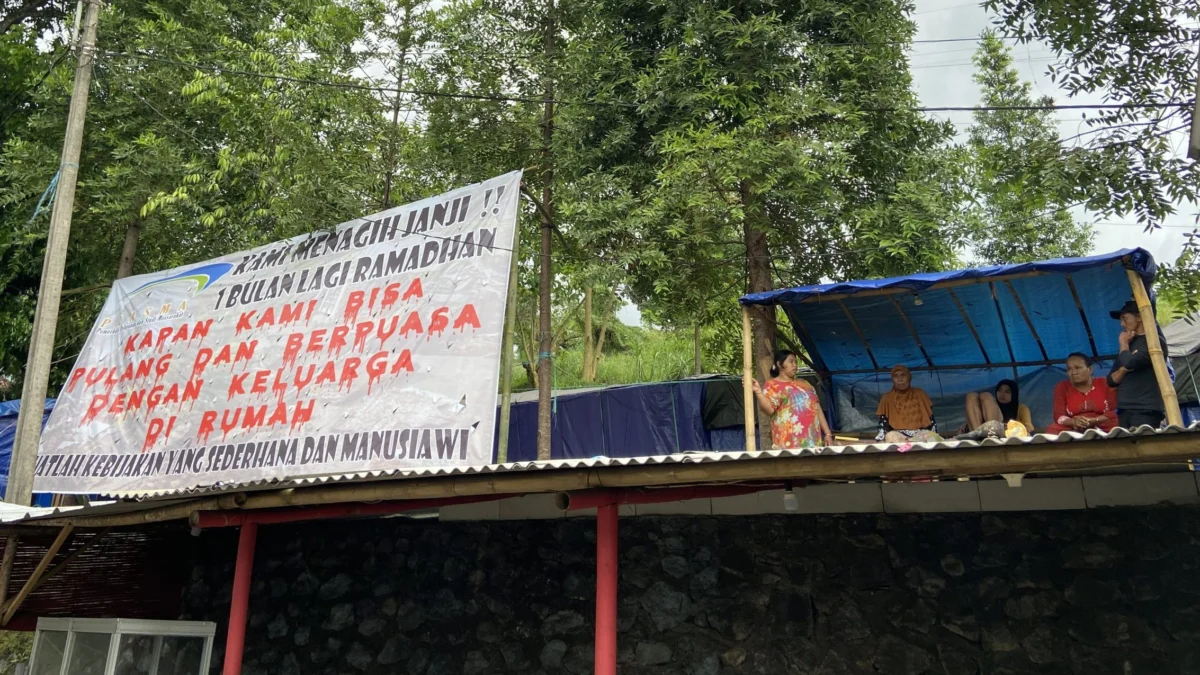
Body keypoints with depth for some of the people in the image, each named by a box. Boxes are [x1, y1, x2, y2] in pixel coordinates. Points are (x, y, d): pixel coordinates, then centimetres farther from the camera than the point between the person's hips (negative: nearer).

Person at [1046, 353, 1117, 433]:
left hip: (1104, 428, -1)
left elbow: (1113, 412, 0)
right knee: (1052, 429, -31)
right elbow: (1059, 416, -2)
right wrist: (1074, 422, -23)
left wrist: (1093, 421, -18)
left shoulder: (1105, 384, 6)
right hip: (1073, 429, 1)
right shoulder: (1062, 387, 8)